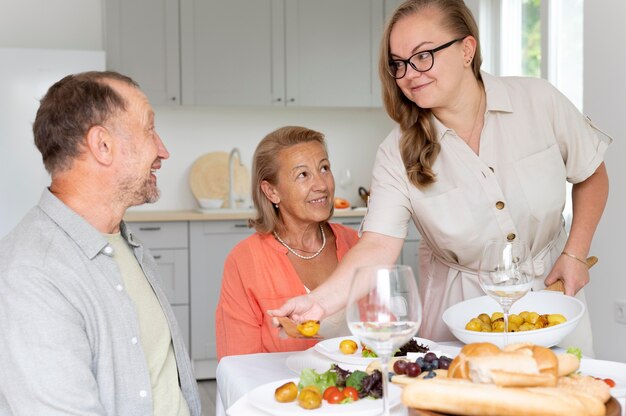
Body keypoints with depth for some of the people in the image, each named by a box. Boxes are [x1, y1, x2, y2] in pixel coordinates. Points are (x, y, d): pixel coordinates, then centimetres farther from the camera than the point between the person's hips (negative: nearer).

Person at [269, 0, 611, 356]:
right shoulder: (397, 154, -16)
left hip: (548, 288, 2)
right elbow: (379, 247, -25)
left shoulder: (539, 100, -12)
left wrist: (575, 253, -6)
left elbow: (591, 175, 2)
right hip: (461, 302, -1)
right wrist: (322, 300, -41)